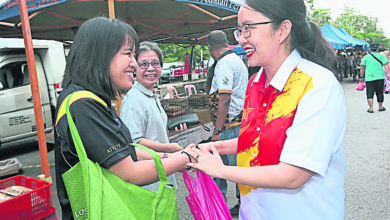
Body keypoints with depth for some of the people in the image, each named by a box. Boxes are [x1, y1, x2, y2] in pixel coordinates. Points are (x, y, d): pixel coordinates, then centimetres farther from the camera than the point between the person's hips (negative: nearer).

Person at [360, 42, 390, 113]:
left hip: (369, 78, -1)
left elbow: (362, 68, 2)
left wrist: (361, 77, 7)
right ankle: (380, 107, 25)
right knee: (380, 93, 13)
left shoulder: (366, 57, 6)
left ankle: (371, 108, -7)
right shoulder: (382, 55, 6)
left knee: (370, 94, 1)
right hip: (380, 77, 1)